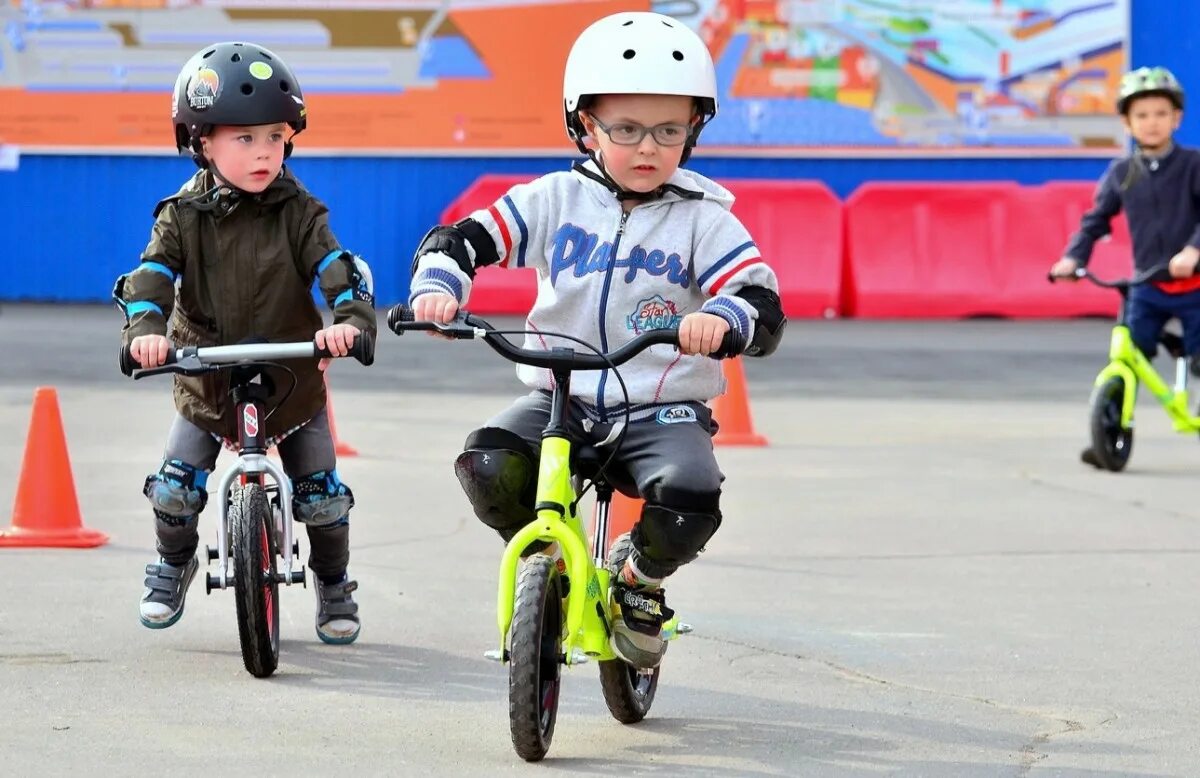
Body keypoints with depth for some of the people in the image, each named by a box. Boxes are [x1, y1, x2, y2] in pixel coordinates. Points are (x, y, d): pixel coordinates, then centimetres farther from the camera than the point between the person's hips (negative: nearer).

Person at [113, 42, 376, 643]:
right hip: (207, 387, 0)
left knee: (322, 498, 1)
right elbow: (151, 276, -19)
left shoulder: (298, 213, -10)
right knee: (174, 490, -5)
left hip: (293, 383, 0)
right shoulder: (184, 216, -9)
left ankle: (333, 583, 26)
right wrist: (145, 329, -40)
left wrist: (350, 320, -42)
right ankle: (174, 563, 25)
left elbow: (337, 269, -20)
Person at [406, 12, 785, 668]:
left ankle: (642, 579, 6)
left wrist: (723, 317, -38)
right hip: (558, 399, 1)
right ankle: (543, 558, 6)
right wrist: (436, 286, -24)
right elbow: (459, 239, 0)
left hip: (662, 410, -1)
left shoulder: (703, 221, -1)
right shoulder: (556, 201, 3)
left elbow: (765, 309, -13)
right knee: (488, 463, -28)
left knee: (689, 497, -32)